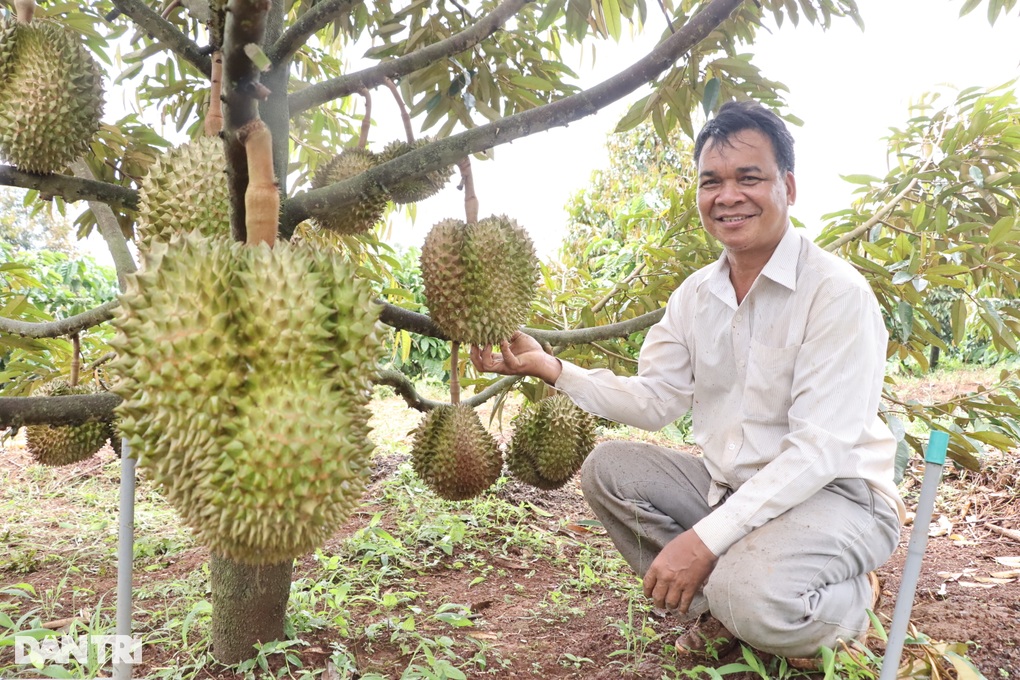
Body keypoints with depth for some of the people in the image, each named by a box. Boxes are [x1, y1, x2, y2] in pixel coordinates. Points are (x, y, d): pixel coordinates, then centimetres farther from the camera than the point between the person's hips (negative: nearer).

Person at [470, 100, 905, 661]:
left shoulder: (836, 291, -18)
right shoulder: (695, 295, 3)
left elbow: (821, 447, -24)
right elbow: (654, 400, 1)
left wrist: (706, 538, -30)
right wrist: (552, 369, -13)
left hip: (836, 495, -6)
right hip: (729, 488, 6)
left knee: (751, 591, -33)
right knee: (607, 467, -7)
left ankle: (850, 603, 3)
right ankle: (719, 609, -2)